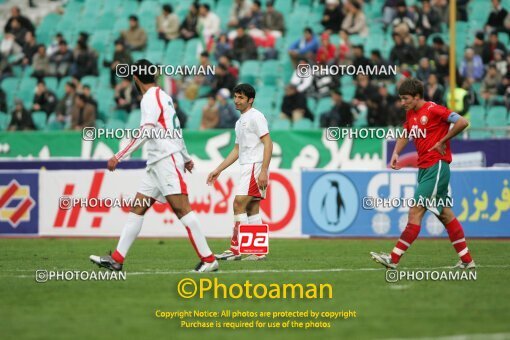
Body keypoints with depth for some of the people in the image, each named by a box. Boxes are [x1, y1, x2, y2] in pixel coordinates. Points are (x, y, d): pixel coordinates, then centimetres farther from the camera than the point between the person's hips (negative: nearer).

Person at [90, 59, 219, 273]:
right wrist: (186, 157, 38)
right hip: (156, 164, 10)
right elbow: (175, 129, 27)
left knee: (181, 208, -13)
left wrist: (119, 157, -22)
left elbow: (145, 132, -21)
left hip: (167, 161, -10)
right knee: (137, 208, 5)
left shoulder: (151, 97, -10)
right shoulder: (163, 96, 19)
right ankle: (116, 260, 3)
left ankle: (208, 259, -14)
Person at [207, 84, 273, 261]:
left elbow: (268, 143, -15)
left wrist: (263, 171, -22)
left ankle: (235, 249, -15)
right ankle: (258, 251, 7)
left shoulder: (255, 117, -8)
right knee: (251, 208, 6)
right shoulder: (240, 122, 21)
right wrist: (218, 170, 23)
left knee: (239, 203, -14)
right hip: (247, 167, 9)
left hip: (256, 167, -9)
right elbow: (237, 151, 26)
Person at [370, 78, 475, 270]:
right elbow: (406, 134, 28)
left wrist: (442, 142, -13)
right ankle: (467, 260, 16)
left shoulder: (433, 109, -13)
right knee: (445, 214, 11)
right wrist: (396, 153, 10)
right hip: (424, 168, 9)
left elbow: (462, 122, -19)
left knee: (415, 211, -12)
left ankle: (394, 259, -16)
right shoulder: (411, 113, 12)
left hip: (437, 166, -9)